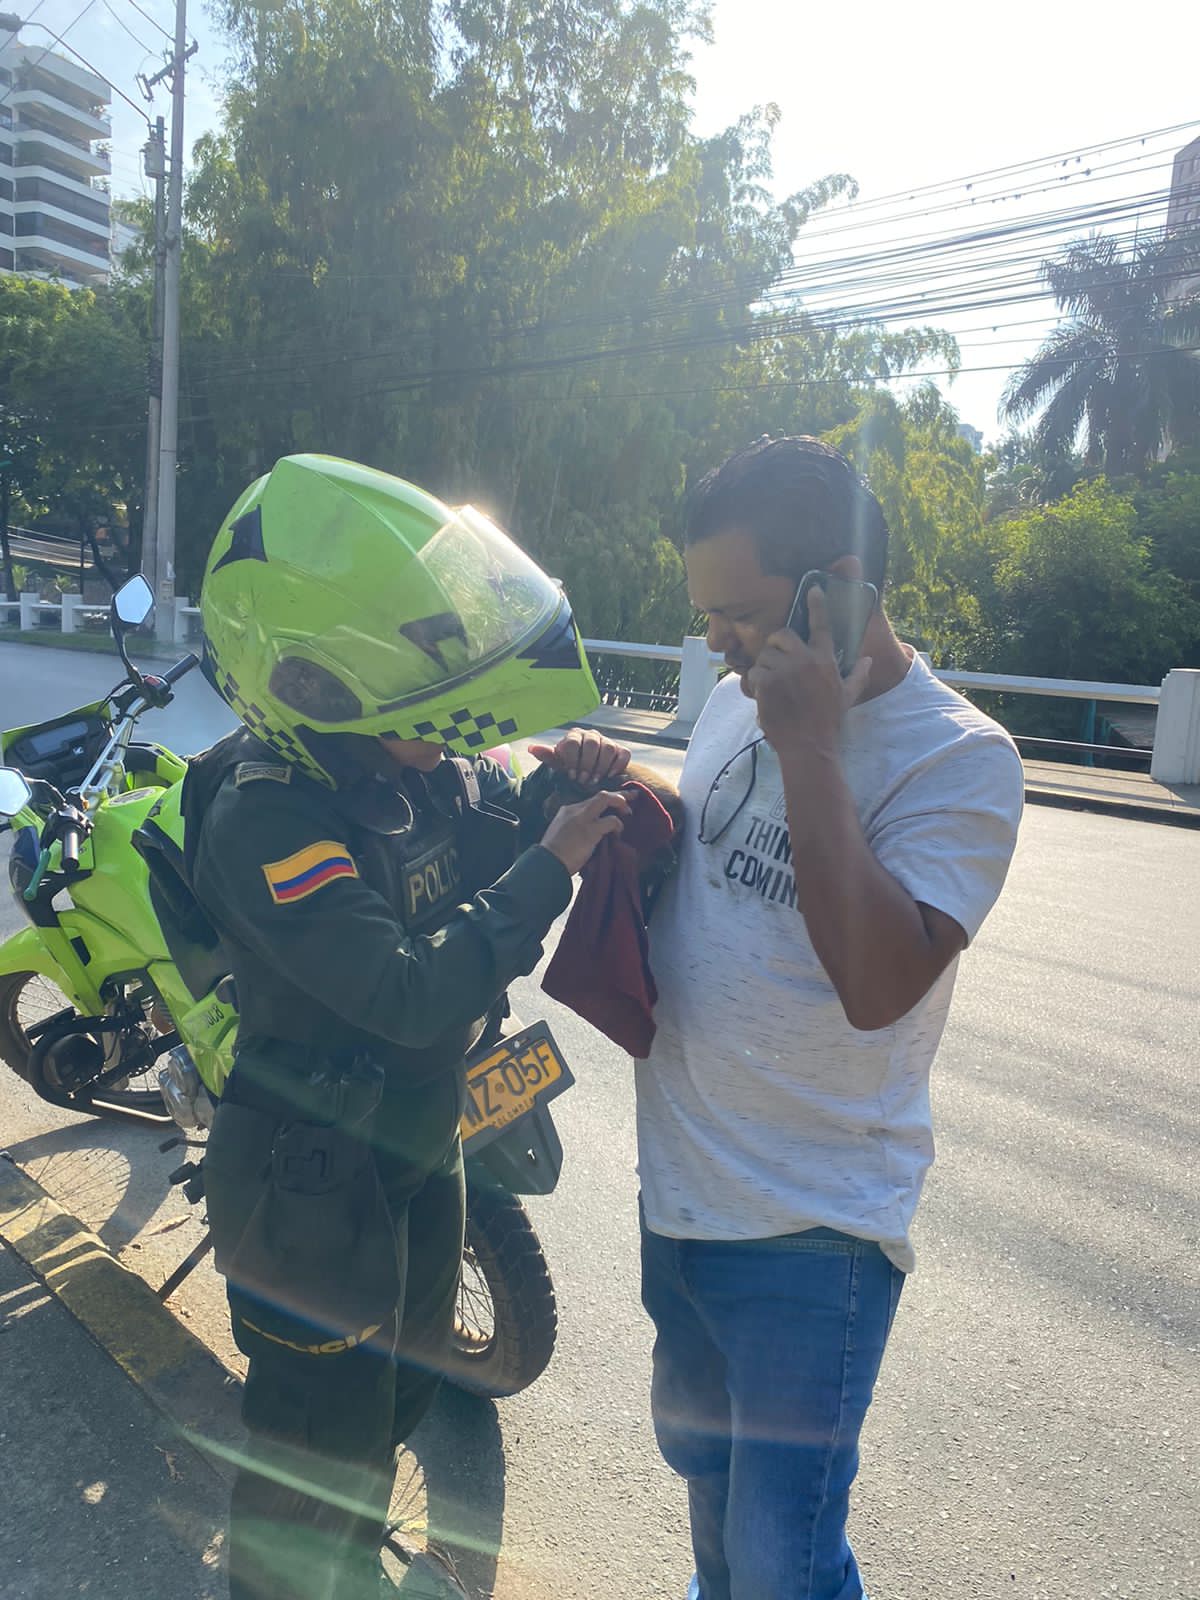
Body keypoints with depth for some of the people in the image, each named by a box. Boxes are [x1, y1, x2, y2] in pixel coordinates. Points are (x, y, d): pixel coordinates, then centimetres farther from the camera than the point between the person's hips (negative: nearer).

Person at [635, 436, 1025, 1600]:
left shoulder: (958, 759, -18)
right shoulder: (735, 699, 3)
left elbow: (879, 986, -30)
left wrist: (808, 748, -28)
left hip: (809, 1231, -7)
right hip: (678, 1189, 7)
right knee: (696, 1451, 29)